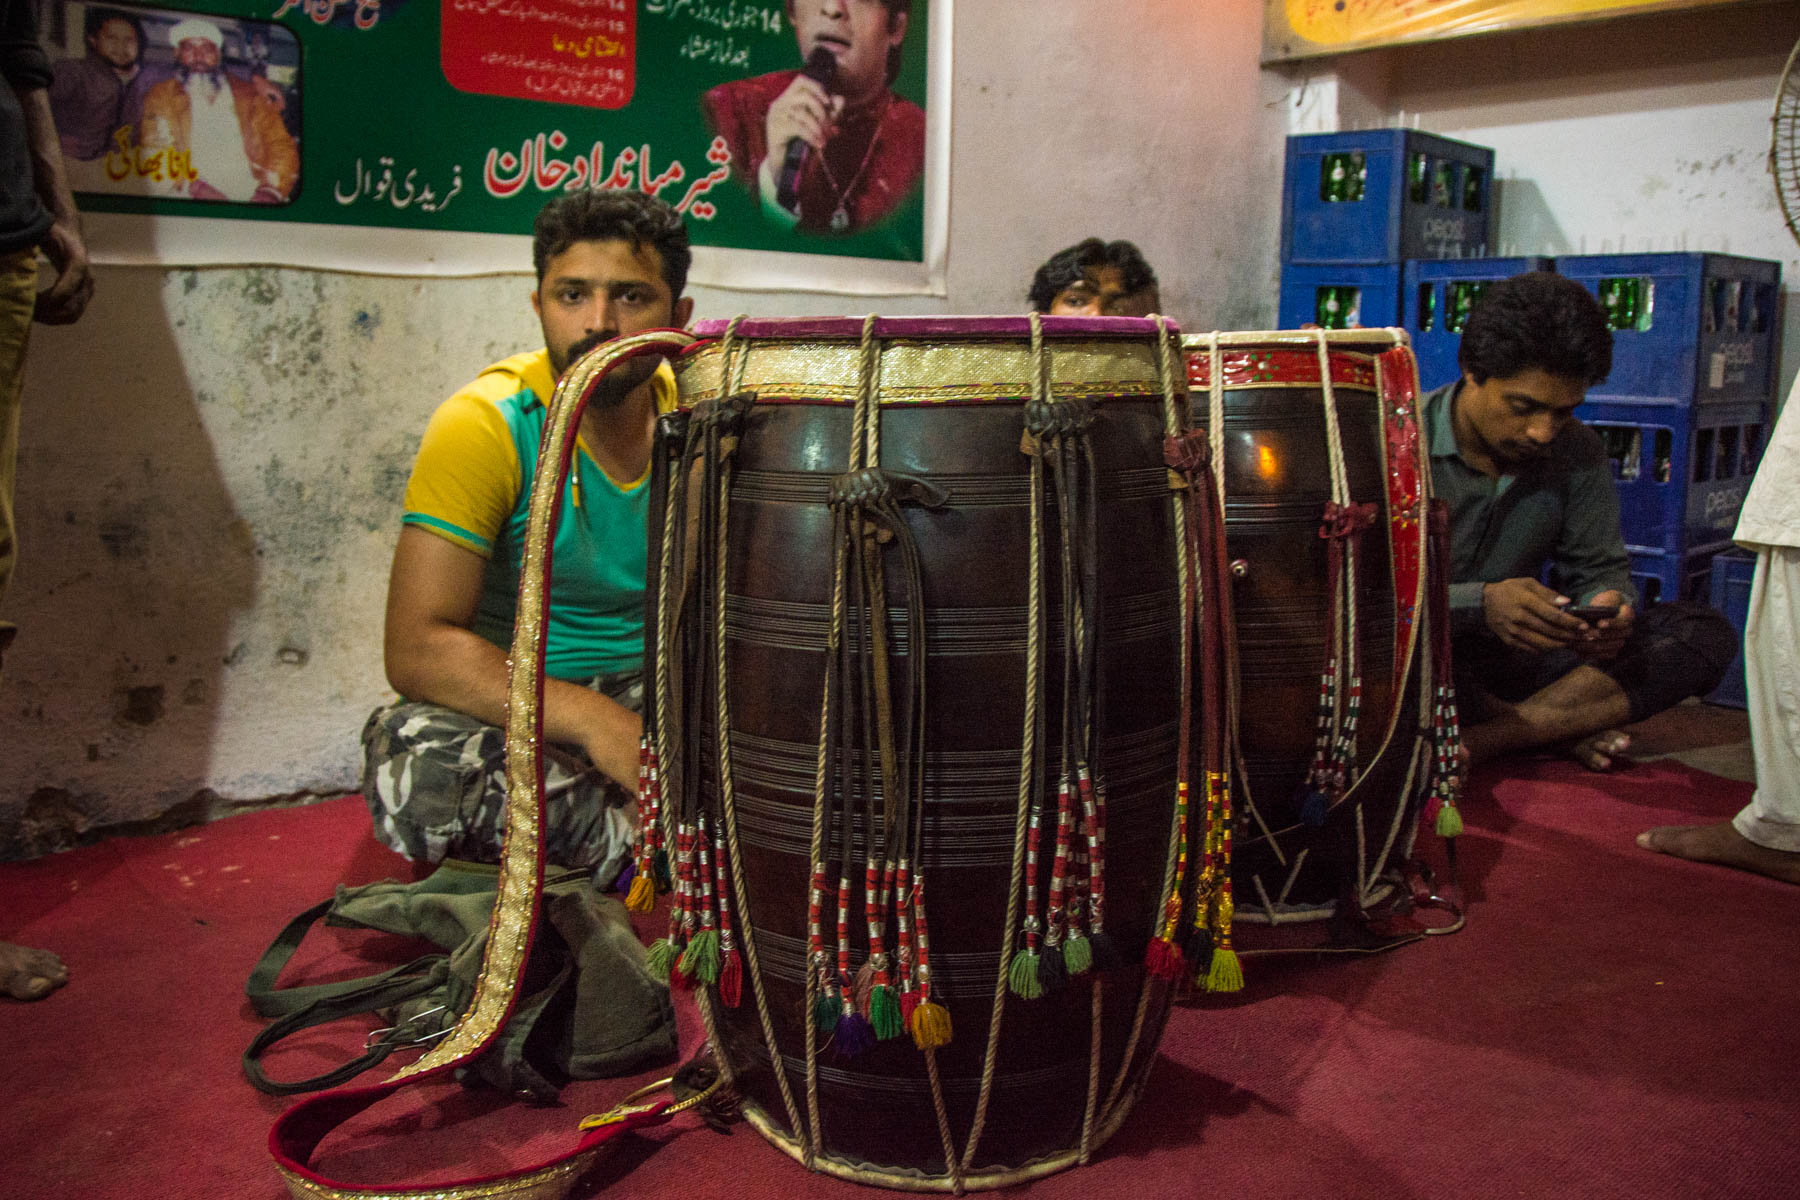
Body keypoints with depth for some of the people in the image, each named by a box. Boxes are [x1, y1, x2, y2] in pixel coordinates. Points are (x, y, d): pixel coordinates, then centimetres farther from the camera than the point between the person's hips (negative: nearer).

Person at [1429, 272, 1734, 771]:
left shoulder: (1579, 453, 3)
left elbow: (1599, 568, 8)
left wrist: (1608, 607, -18)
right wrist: (1482, 603, -33)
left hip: (1511, 655, 5)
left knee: (1706, 632, -10)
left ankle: (1483, 739, -27)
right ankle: (1562, 726, -19)